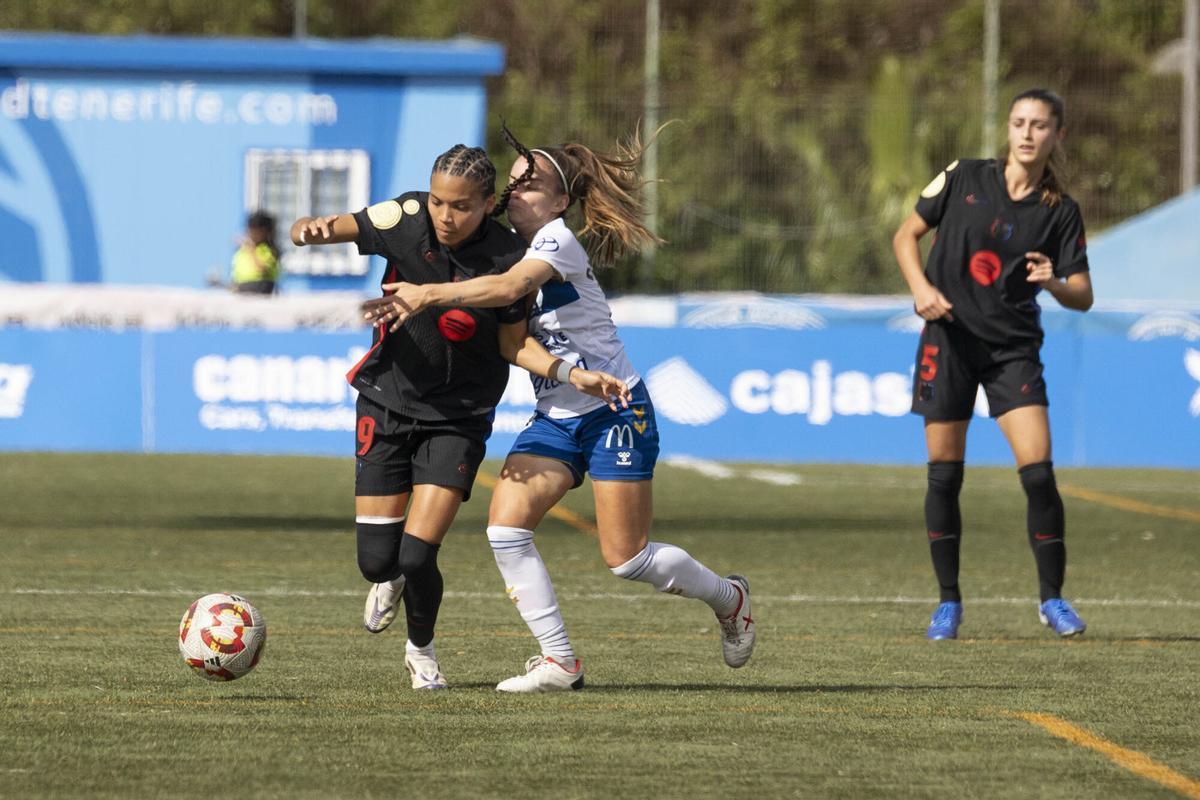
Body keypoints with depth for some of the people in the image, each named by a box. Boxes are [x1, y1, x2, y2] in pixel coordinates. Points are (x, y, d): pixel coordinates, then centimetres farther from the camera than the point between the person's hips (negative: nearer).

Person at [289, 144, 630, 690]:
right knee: (376, 559, 1)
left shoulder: (508, 259, -16)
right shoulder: (405, 220, -14)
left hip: (458, 417, -2)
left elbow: (513, 342, -4)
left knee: (418, 557, -12)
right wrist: (314, 230, -35)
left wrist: (572, 374, -20)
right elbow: (304, 233, -10)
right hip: (386, 402, 2)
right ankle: (390, 581, 41)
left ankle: (421, 650, 20)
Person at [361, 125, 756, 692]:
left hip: (615, 411, -7)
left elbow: (508, 288, -37)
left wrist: (429, 295, -40)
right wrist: (405, 304, -14)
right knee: (505, 523, -13)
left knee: (626, 558, -3)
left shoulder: (559, 242, -18)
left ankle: (729, 598, 25)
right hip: (556, 417, 7)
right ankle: (559, 661, -7)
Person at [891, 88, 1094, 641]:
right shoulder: (964, 178, 0)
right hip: (949, 339, 0)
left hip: (1014, 347, 0)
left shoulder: (1060, 211, 0)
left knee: (1038, 474, -11)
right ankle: (948, 602, 13)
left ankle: (1052, 598, 3)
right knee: (944, 476, 1)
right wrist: (921, 287, -10)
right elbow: (906, 236, 8)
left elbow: (1082, 298, -1)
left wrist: (1055, 282, -23)